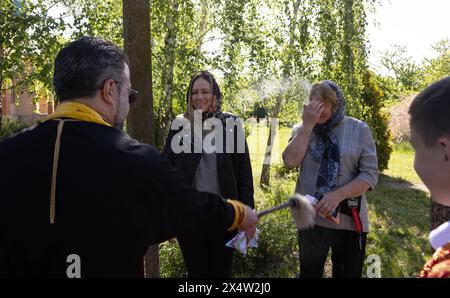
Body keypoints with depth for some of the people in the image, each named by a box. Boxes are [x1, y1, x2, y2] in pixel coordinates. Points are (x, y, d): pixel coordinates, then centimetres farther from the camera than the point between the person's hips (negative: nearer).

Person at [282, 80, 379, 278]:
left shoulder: (359, 129, -4)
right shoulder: (302, 129, 3)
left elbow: (370, 174, -8)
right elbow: (290, 161, -13)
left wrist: (338, 195, -22)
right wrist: (308, 125, -17)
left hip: (349, 220, -1)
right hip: (310, 217, 1)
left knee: (348, 273, 15)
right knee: (309, 272, 18)